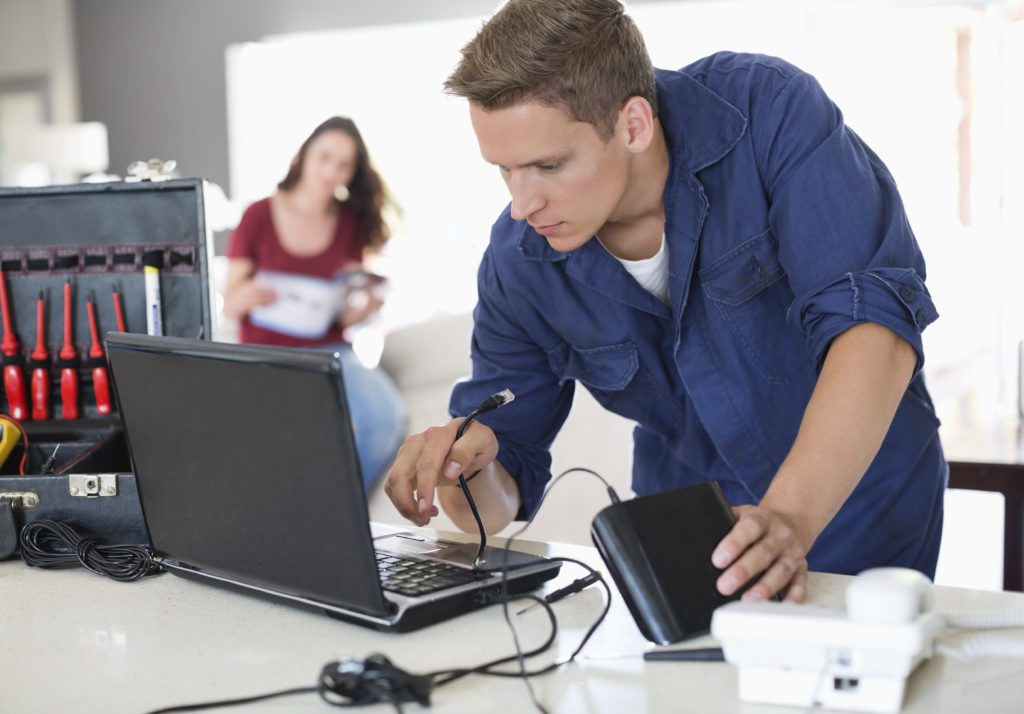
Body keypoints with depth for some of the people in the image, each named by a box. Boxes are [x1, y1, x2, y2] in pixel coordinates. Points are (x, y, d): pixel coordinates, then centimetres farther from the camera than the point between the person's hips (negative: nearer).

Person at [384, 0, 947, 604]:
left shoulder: (768, 110, -21)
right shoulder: (519, 260, -10)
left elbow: (876, 320, -29)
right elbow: (501, 499, -3)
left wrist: (790, 519, -41)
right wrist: (464, 473, -27)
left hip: (859, 513, -3)